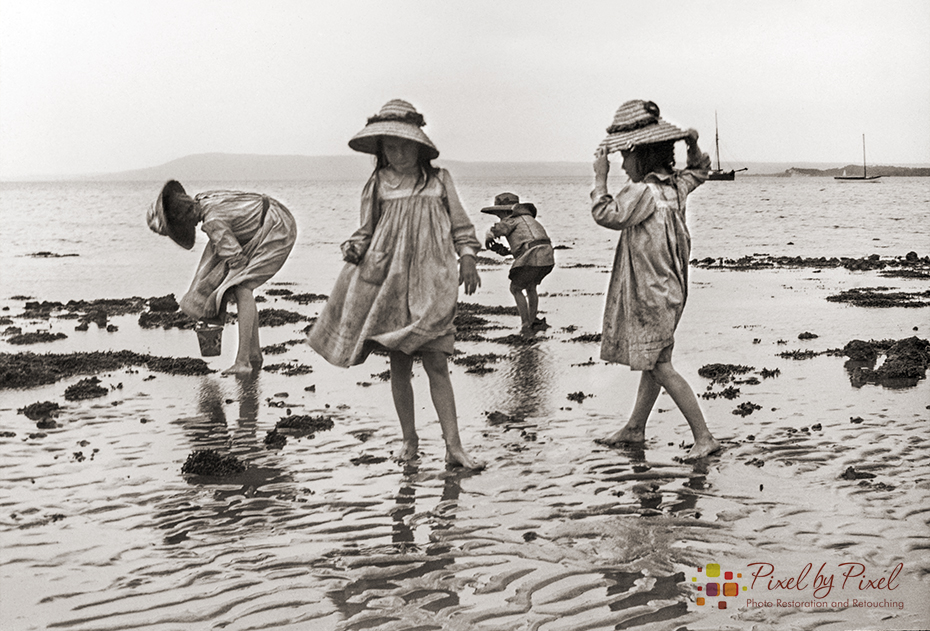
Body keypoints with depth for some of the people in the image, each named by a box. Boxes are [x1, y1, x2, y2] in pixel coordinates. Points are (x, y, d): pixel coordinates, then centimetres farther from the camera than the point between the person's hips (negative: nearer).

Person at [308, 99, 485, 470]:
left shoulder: (438, 181, 4)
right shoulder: (378, 185, 3)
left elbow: (460, 226, 11)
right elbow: (367, 231, 8)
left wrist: (467, 259, 1)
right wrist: (354, 249, -11)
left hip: (431, 285, -1)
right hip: (388, 284, 1)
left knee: (436, 362, -6)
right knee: (399, 366, 6)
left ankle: (453, 446, -5)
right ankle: (409, 439, 20)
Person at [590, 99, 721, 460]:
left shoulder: (642, 191, -20)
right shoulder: (675, 186, 8)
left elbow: (606, 215, -19)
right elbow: (699, 171, 27)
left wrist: (600, 177, -9)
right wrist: (694, 146, 11)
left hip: (650, 292, -10)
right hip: (667, 288, 10)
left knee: (661, 367, -6)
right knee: (652, 362, 18)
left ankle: (703, 436, -3)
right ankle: (635, 428, 31)